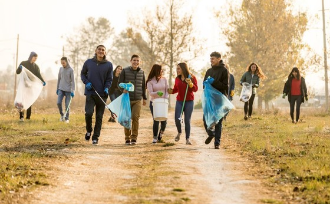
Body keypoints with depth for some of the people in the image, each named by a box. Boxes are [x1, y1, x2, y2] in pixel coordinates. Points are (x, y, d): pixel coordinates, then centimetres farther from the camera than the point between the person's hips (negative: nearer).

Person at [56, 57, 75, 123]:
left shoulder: (71, 70, -7)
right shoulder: (61, 69, 6)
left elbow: (72, 81, -7)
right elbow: (59, 79, 14)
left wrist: (73, 91, -12)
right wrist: (57, 88, 14)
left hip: (68, 90, -3)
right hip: (61, 89, 3)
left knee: (67, 105, -2)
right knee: (58, 103, -8)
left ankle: (66, 118, 12)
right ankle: (62, 115, 14)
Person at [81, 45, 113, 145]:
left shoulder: (109, 65, 2)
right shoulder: (88, 62, 4)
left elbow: (109, 79, 6)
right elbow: (83, 74, 15)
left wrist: (106, 88, -12)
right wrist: (86, 82, -4)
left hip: (102, 94, 1)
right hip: (90, 93, -1)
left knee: (99, 117, 4)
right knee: (88, 113, -15)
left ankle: (95, 137, 14)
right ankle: (89, 130, 13)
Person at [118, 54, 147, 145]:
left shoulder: (141, 72, 10)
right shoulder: (125, 71, 0)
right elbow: (119, 83, 0)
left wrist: (144, 98, 19)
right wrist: (123, 89, -21)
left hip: (137, 100, 2)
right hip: (127, 99, -1)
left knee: (135, 117, -8)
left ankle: (134, 137, 2)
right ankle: (127, 138, 12)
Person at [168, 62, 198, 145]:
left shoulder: (192, 77, -4)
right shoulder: (177, 79, 7)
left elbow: (196, 89, -8)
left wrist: (190, 84, -26)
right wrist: (171, 91, -5)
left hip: (189, 102, -3)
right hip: (179, 101, 3)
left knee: (187, 120, -4)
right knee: (177, 119, -7)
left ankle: (187, 139, 5)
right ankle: (179, 132, 23)